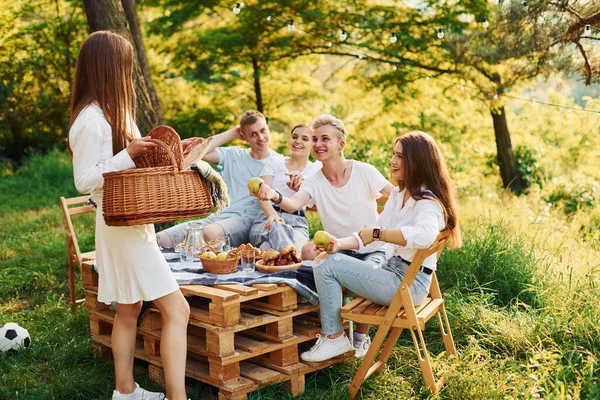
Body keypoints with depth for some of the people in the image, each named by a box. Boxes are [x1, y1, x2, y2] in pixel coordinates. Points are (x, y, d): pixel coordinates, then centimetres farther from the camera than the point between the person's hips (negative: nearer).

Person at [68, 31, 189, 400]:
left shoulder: (114, 111, 12)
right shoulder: (90, 119, -17)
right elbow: (85, 179, -18)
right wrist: (129, 154, -22)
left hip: (133, 223, 10)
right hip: (122, 227, -10)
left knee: (129, 311, 17)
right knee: (176, 309, -11)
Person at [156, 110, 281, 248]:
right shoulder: (233, 155, 18)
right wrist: (232, 133, 8)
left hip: (248, 219, -4)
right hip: (219, 216, 4)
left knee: (211, 233, -40)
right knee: (159, 239, -15)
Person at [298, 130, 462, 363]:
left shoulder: (428, 202, -17)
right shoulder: (398, 195, 12)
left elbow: (424, 236, -41)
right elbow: (369, 236, 11)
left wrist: (377, 233, -33)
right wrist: (340, 244, -6)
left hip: (408, 283, -10)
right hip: (392, 270, 10)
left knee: (327, 266, -13)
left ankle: (333, 338, 0)